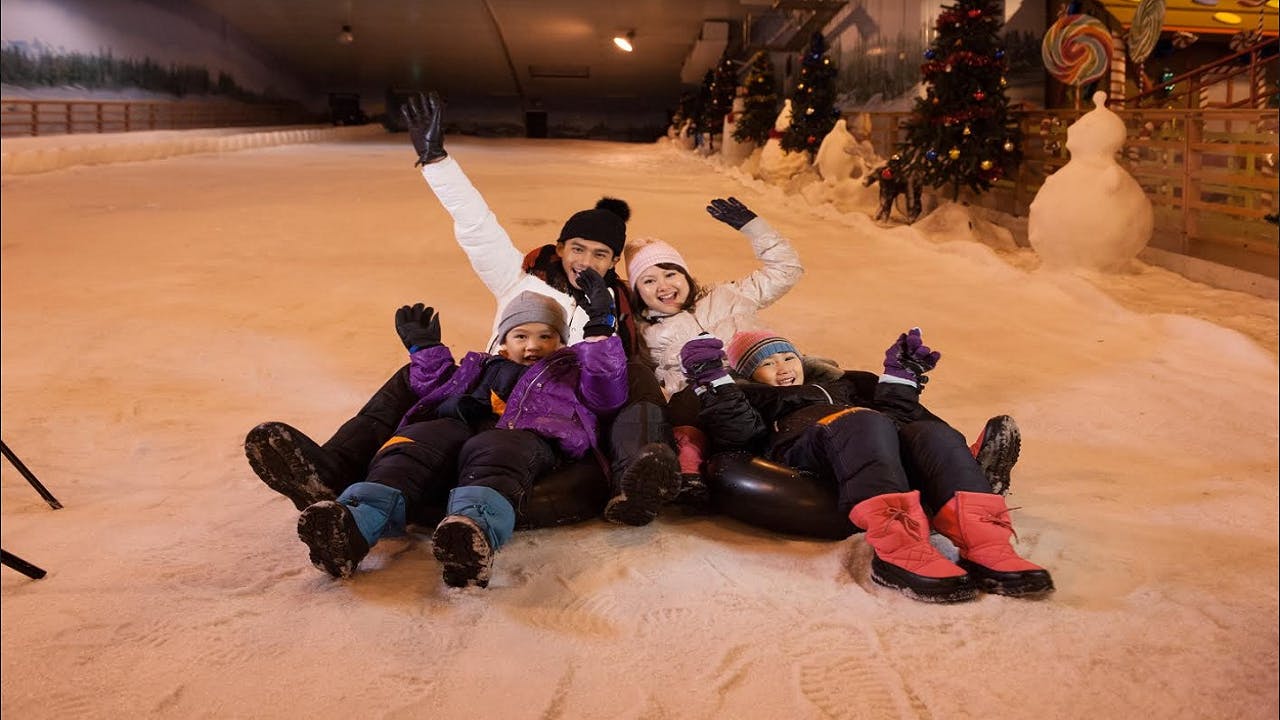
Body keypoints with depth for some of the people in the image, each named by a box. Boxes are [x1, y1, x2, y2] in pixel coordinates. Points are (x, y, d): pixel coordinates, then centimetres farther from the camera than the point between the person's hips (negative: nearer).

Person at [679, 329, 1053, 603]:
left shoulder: (840, 387, 48)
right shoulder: (753, 398, 33)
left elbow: (894, 416, 34)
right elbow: (736, 431, 8)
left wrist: (900, 379, 26)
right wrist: (714, 384, -2)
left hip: (883, 450, 4)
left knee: (934, 433, -27)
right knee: (865, 424, -36)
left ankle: (983, 546, -49)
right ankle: (897, 549, -57)